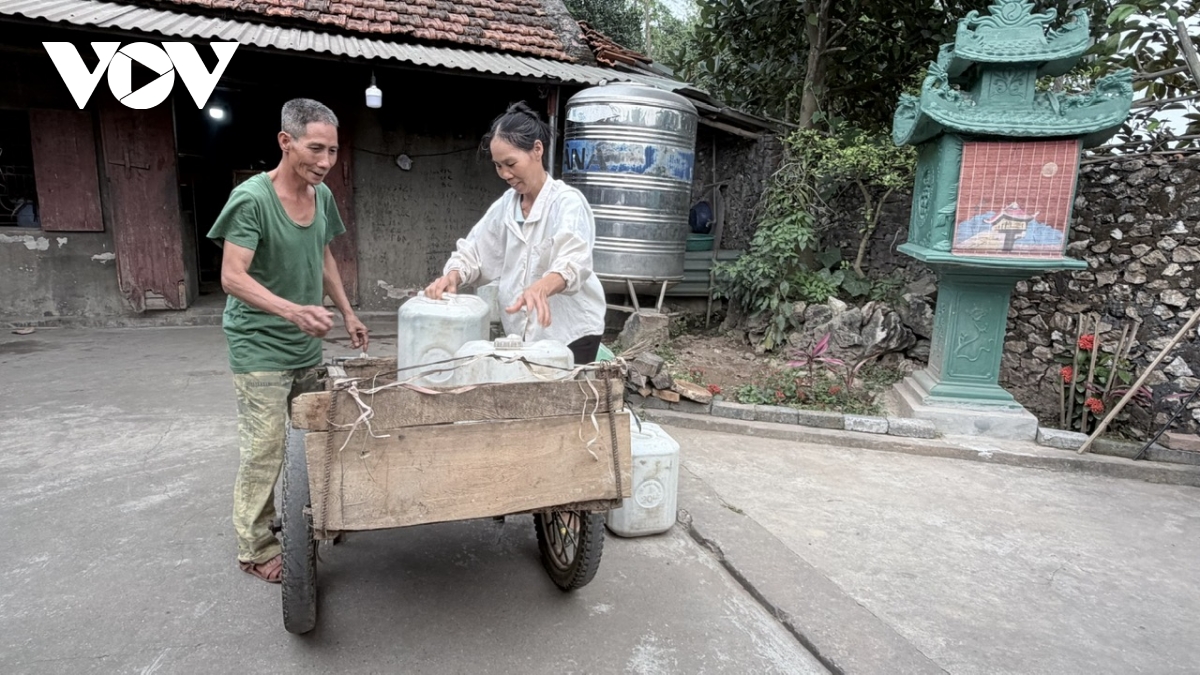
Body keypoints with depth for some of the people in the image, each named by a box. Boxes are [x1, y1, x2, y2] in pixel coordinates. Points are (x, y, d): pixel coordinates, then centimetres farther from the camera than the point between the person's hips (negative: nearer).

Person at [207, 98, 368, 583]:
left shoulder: (322, 196, 5)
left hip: (306, 345, 7)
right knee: (265, 447, -2)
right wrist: (293, 310, -34)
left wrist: (347, 311, 16)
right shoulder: (251, 198, -16)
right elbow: (232, 277, -21)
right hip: (260, 347, -7)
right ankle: (255, 548, 13)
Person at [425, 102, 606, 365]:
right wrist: (452, 277, -17)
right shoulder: (506, 204, 6)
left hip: (570, 333, -6)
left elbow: (573, 262, -31)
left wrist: (540, 289, -51)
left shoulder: (567, 202, -15)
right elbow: (473, 251, 5)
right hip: (521, 332, 6)